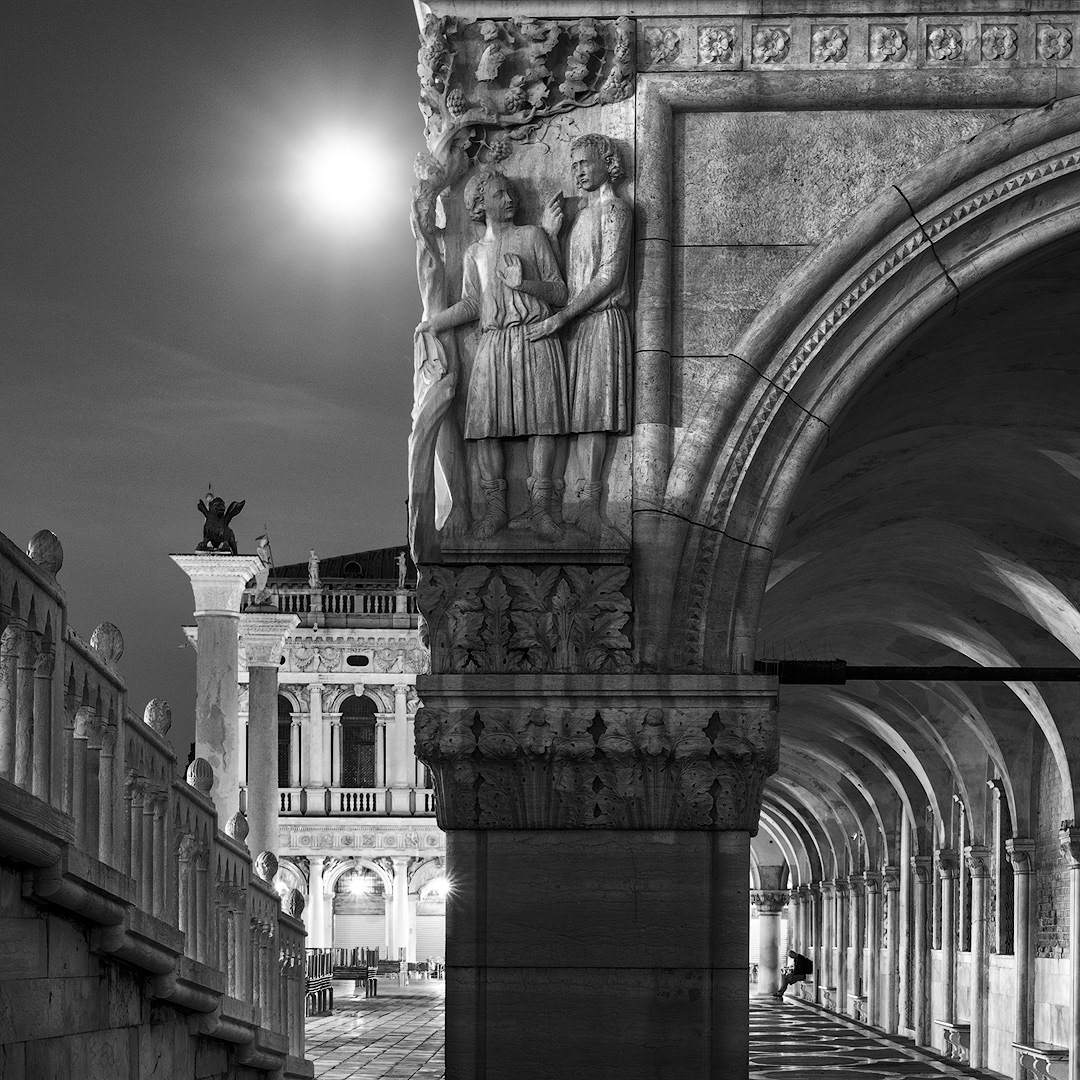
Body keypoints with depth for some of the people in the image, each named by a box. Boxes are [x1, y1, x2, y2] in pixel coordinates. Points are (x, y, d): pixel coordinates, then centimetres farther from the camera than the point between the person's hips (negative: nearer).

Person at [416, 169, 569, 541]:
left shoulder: (532, 236, 9)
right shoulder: (475, 253, 17)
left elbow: (559, 293, 6)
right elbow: (471, 304, 11)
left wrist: (523, 284, -11)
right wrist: (434, 323, -2)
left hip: (536, 340, -2)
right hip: (493, 342, 2)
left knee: (541, 422, -9)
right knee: (485, 425, -8)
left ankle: (539, 509, -8)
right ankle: (495, 507, -2)